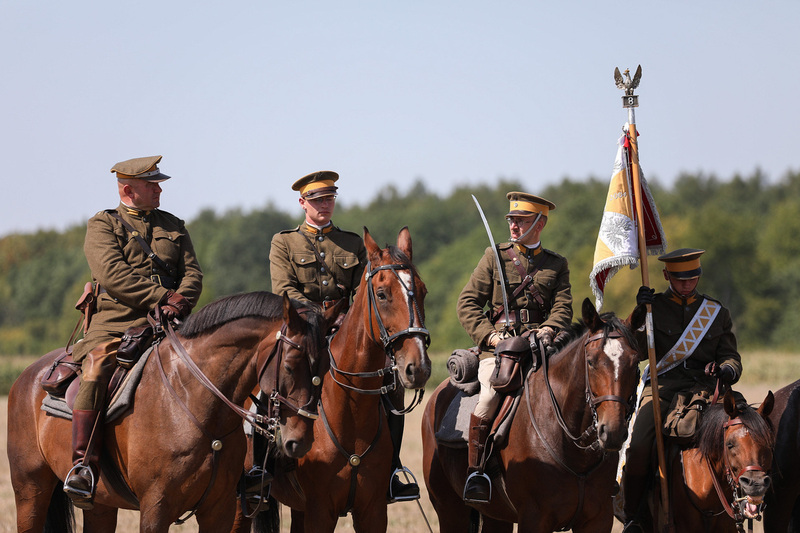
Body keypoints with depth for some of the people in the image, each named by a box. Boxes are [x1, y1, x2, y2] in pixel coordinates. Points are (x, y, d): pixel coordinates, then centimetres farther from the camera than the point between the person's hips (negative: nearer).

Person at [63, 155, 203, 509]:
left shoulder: (174, 227, 23)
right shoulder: (102, 225, 9)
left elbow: (193, 273, 13)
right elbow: (112, 274, -7)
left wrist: (180, 301, -10)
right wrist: (162, 297, -15)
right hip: (115, 324, -4)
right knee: (94, 374, -30)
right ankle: (83, 466, -32)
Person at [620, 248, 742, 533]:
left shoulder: (717, 312, 17)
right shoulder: (653, 306, 11)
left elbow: (731, 356, 12)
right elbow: (641, 352, 0)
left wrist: (726, 371, -12)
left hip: (703, 388, 1)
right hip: (661, 388, -1)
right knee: (638, 446, -26)